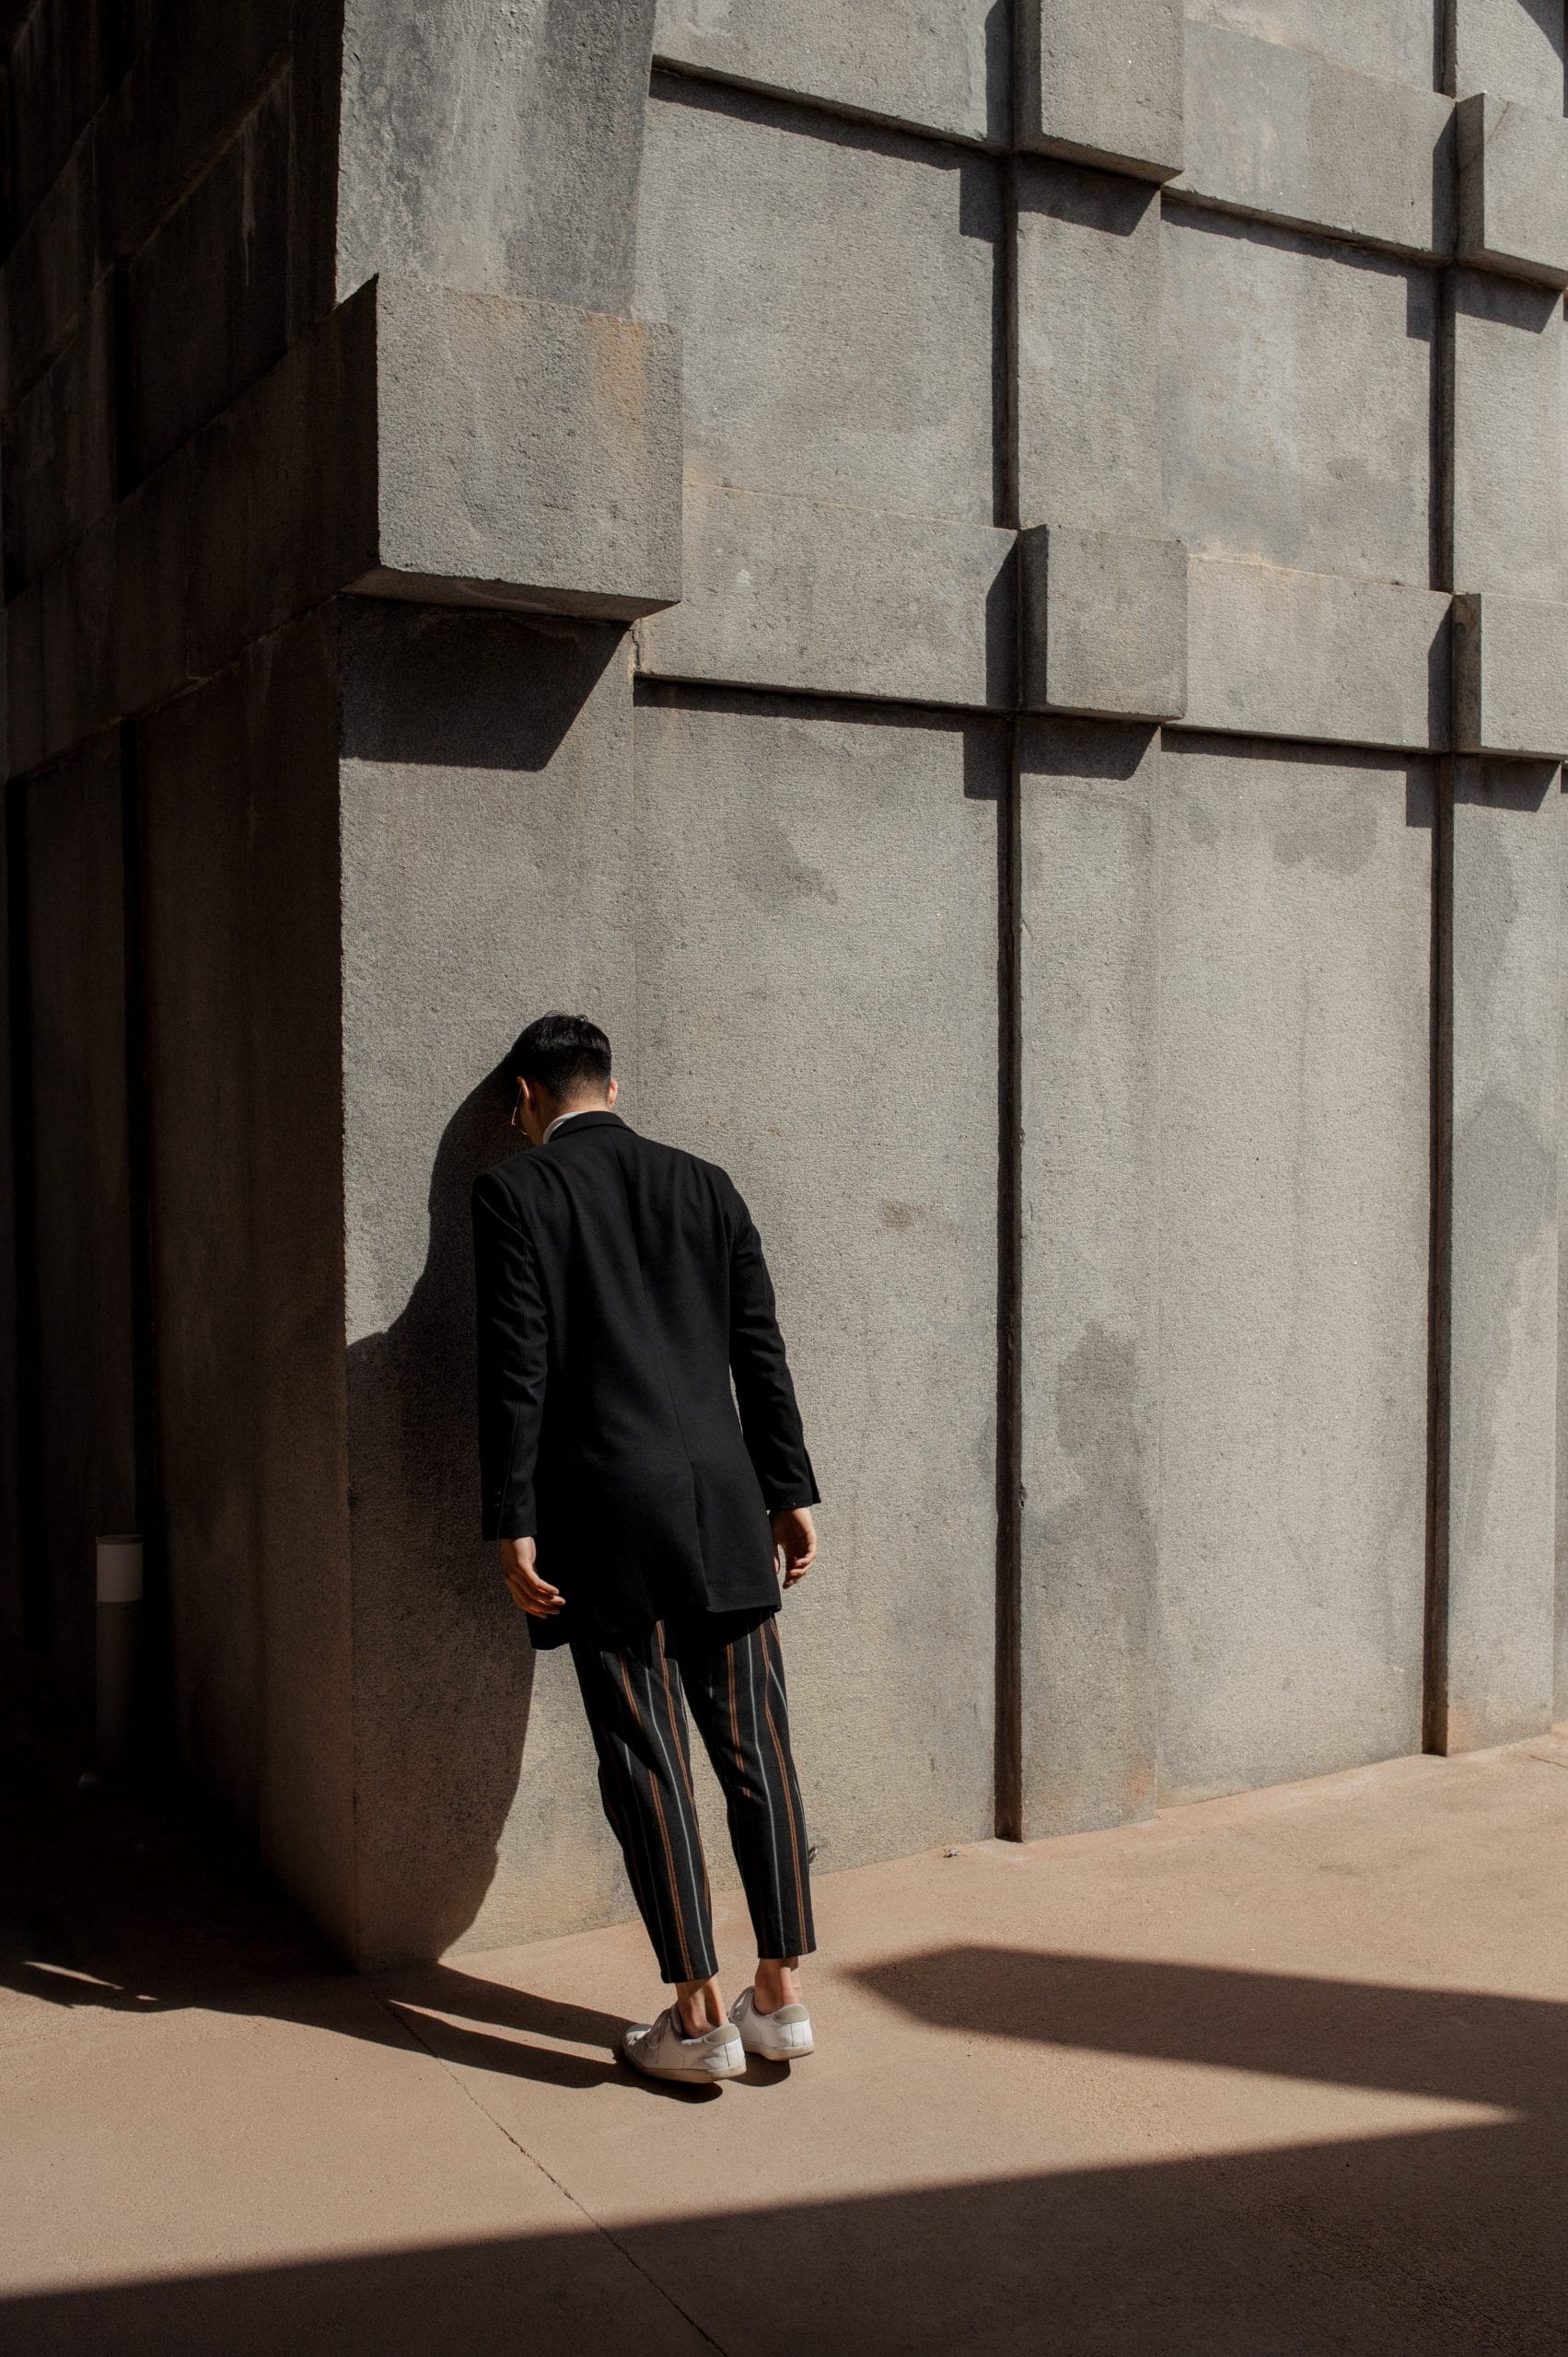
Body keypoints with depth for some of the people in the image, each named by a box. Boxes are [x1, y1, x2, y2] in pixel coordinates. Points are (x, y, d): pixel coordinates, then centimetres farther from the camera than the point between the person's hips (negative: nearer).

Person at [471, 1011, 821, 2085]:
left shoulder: (514, 1193, -2)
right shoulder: (705, 1184, 9)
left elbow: (517, 1369, -9)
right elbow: (760, 1351, 8)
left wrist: (513, 1524, -6)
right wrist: (792, 1492, 12)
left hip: (604, 1523, -4)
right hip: (724, 1511, 4)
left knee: (647, 1763, 2)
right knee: (756, 1747, 9)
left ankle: (701, 2017, 8)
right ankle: (782, 1994, 18)